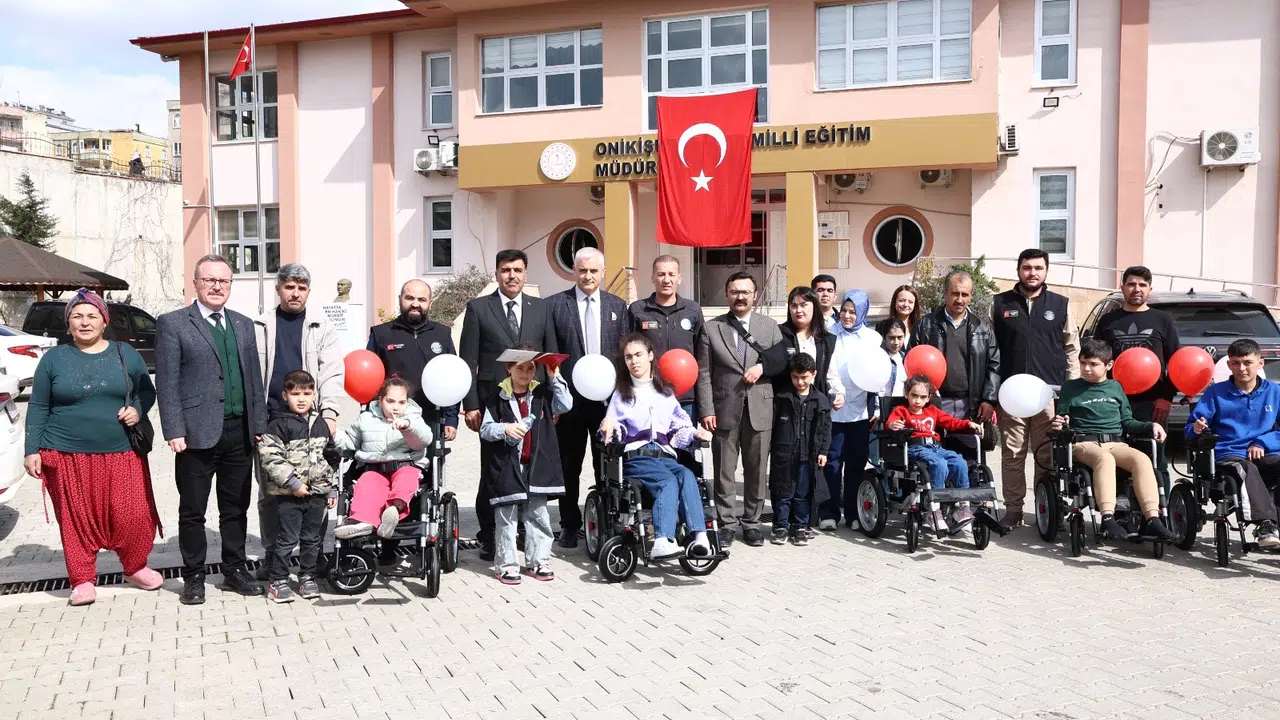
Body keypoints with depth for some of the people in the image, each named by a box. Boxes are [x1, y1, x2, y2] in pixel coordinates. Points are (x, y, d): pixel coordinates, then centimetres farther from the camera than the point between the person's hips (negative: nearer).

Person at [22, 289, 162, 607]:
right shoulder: (54, 358, 3)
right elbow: (37, 408, 5)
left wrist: (138, 410, -8)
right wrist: (32, 450, -1)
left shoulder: (126, 354, 6)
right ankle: (82, 580, 18)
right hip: (67, 455, 0)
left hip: (121, 453, 1)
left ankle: (135, 568, 19)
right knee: (77, 519, 4)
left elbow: (147, 391, 14)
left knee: (133, 515, -3)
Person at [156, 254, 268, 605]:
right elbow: (167, 382, -6)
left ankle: (235, 570, 24)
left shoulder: (243, 324, 14)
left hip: (240, 432, 4)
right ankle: (193, 577, 18)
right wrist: (174, 431, -13)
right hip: (198, 432, -4)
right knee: (192, 511, 6)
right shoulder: (172, 324, -1)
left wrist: (259, 424, 8)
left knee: (236, 509, 12)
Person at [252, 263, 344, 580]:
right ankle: (271, 554, 17)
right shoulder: (259, 327, 10)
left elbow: (332, 372, 2)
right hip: (268, 420, 1)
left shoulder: (322, 328, 9)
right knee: (269, 492, 6)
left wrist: (329, 412, -9)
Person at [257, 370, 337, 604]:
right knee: (287, 539, 0)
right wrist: (293, 483, -18)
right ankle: (278, 581, 12)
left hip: (318, 492, 5)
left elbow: (330, 459, 15)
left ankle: (307, 578, 24)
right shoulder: (279, 425, -8)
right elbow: (270, 458, -15)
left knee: (313, 538, 11)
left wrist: (332, 489, 13)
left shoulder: (320, 424, 9)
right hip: (289, 494, -5)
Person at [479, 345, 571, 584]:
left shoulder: (542, 394, 7)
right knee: (506, 517, 3)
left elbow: (565, 405, -7)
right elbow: (485, 429, -2)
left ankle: (538, 561, 18)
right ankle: (508, 564, 11)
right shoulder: (497, 397, -1)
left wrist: (556, 377, -9)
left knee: (537, 515, 8)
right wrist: (505, 428, -20)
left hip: (536, 465, 3)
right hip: (506, 466, -2)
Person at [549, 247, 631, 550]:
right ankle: (569, 525, 20)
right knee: (568, 466, 8)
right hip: (570, 398, -1)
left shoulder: (618, 306, 10)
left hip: (608, 397, 2)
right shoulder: (554, 305, 1)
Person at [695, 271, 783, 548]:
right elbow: (704, 374, -1)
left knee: (756, 471, 8)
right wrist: (707, 410, -8)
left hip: (760, 410, 1)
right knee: (724, 472, 5)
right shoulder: (711, 328, 3)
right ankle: (727, 525, 15)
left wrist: (763, 366, -9)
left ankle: (752, 523, 21)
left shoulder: (770, 327, 8)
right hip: (724, 411, -1)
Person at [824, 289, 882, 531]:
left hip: (861, 410, 2)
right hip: (834, 410, -1)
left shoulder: (873, 338, 7)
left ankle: (852, 512, 16)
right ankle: (829, 511, 8)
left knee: (857, 462, 6)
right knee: (833, 461, -1)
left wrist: (878, 407, 4)